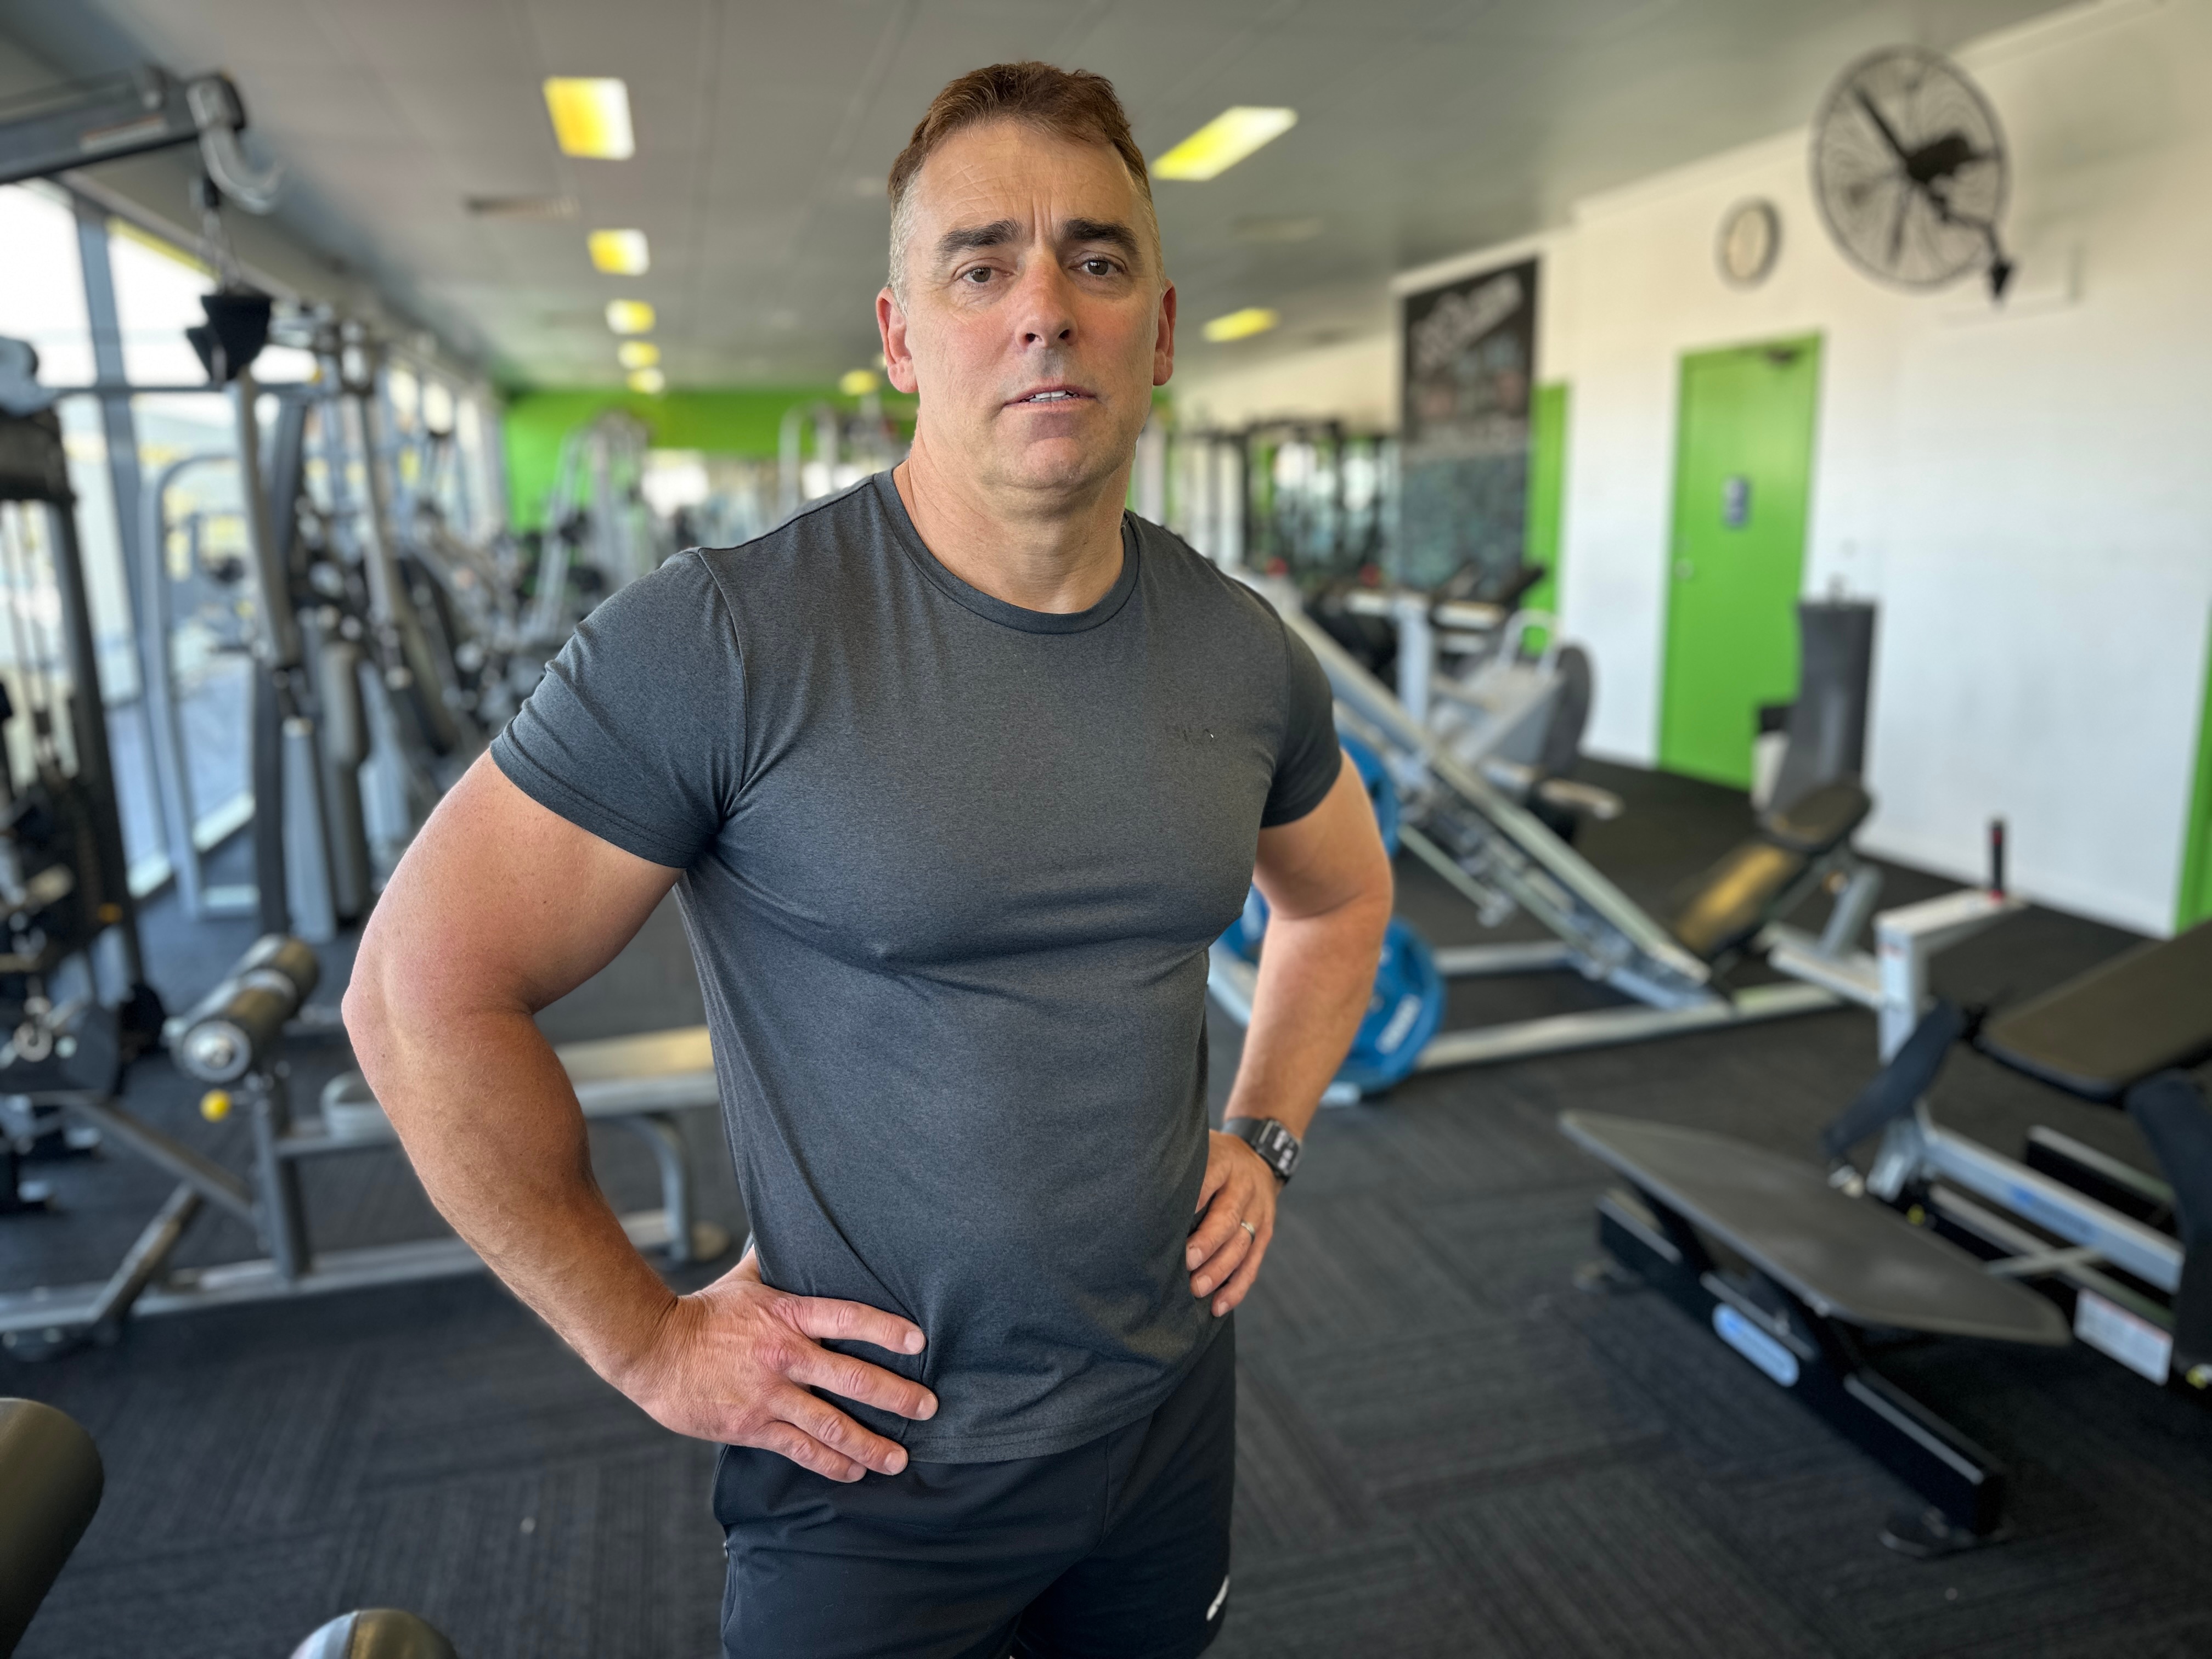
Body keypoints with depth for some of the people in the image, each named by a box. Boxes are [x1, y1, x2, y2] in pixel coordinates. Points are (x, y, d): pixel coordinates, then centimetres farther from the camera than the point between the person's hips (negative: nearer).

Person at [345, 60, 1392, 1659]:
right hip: (873, 1463, -4)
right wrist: (645, 1337, -11)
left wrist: (1265, 1136, 6)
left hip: (1169, 1407, 5)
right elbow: (427, 989, -15)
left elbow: (1342, 897, 15)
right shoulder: (725, 640, -21)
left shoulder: (1245, 653, -4)